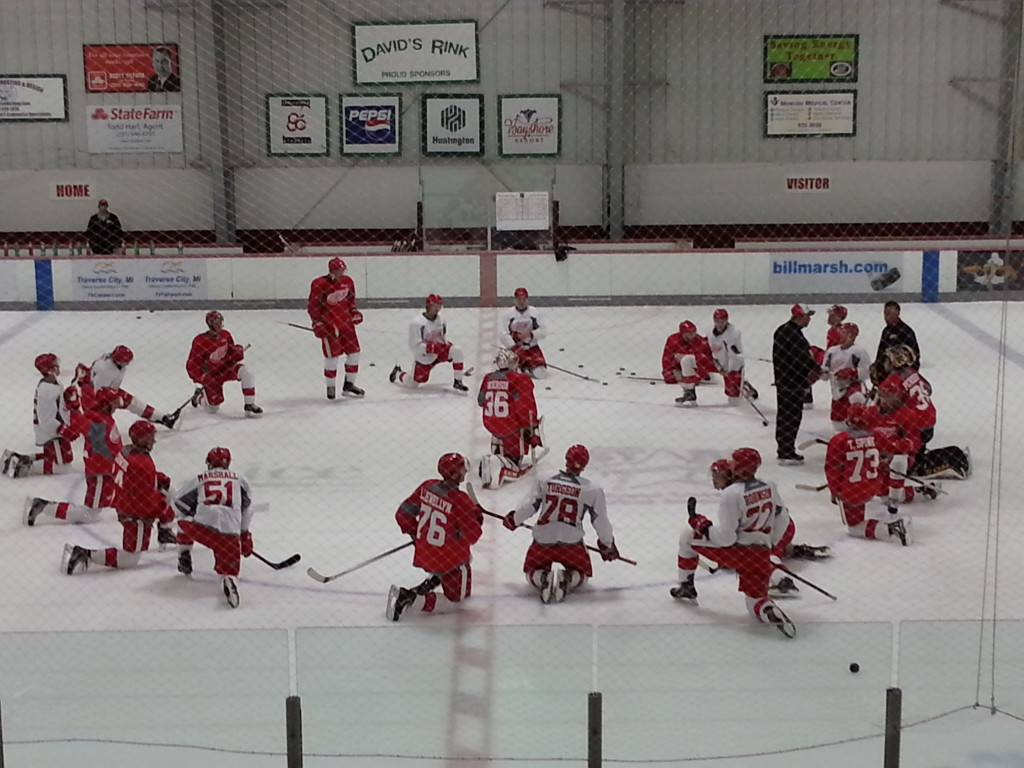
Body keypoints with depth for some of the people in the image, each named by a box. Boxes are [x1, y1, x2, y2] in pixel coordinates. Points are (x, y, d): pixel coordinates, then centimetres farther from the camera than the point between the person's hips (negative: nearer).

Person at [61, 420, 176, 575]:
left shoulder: (128, 451, 0)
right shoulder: (142, 465, -30)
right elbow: (149, 499, -26)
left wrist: (162, 479, 4)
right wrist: (167, 513, -14)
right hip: (136, 517, -10)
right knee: (130, 560, -4)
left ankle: (164, 532, 37)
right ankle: (85, 555, -11)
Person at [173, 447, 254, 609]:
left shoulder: (198, 479, 19)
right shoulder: (239, 480, 23)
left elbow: (180, 504, 23)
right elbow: (247, 509, 25)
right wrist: (245, 535, 35)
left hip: (202, 527, 0)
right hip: (229, 534, 0)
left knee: (184, 523, 33)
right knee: (229, 569, 6)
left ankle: (184, 562, 35)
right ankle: (228, 580, -29)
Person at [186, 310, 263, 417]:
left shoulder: (225, 335, -9)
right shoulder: (200, 342, -26)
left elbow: (232, 351, 10)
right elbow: (191, 366, -21)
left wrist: (237, 350, -14)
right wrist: (204, 379, -32)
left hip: (227, 367, 4)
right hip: (212, 375, -4)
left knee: (247, 373, -25)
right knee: (213, 409, 5)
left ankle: (250, 405, -17)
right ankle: (199, 396, 39)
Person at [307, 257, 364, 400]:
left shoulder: (347, 281, 5)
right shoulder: (319, 284, -15)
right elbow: (312, 305, -10)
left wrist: (354, 311, 6)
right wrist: (317, 322, -15)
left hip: (346, 322, 6)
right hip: (328, 324, -6)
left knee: (354, 352, 6)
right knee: (332, 356, -5)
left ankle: (349, 385, 20)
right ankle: (330, 387, 12)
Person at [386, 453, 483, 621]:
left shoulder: (427, 487, -7)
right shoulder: (460, 501, -26)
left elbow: (403, 515, 1)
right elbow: (472, 535, -19)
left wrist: (414, 532, 17)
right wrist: (477, 517, -2)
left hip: (423, 554, 8)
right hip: (451, 560, -8)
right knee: (454, 600, 8)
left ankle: (428, 585, 17)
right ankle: (409, 600, -9)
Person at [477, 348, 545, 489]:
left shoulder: (488, 379, 3)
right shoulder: (520, 380, -14)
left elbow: (481, 401, 18)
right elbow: (527, 408, -16)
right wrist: (533, 429, -9)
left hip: (490, 424, 6)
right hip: (511, 425, -6)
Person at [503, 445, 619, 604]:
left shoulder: (544, 481, -2)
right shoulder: (593, 489, -4)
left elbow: (527, 507, 2)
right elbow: (600, 521, 1)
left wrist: (513, 520, 22)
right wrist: (608, 545, 18)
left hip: (543, 541, 1)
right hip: (572, 543, -1)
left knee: (532, 571, 26)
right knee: (582, 574, 26)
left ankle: (544, 579, -12)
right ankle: (567, 579, -11)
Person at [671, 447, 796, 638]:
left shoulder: (731, 494, -18)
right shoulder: (769, 487, 2)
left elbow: (726, 537, -19)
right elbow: (782, 520, 13)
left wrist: (701, 524, -3)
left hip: (734, 552, -5)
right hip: (761, 557, 5)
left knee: (688, 535, 17)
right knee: (756, 603, 19)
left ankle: (686, 588, 26)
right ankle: (770, 612, -18)